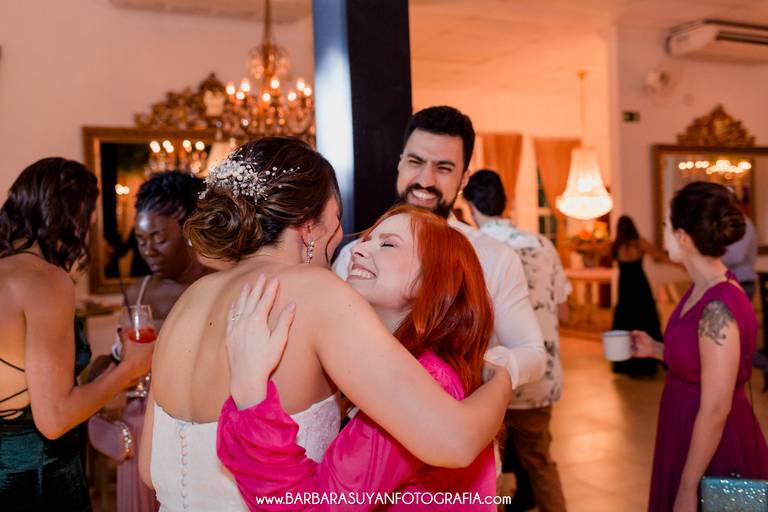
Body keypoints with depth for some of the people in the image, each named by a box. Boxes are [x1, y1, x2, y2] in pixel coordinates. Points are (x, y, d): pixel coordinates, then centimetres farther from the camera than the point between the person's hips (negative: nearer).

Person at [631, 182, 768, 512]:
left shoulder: (718, 309, -27)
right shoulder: (702, 291, 1)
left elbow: (716, 410, -24)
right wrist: (655, 350, 10)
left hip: (714, 454, -9)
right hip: (692, 440, 9)